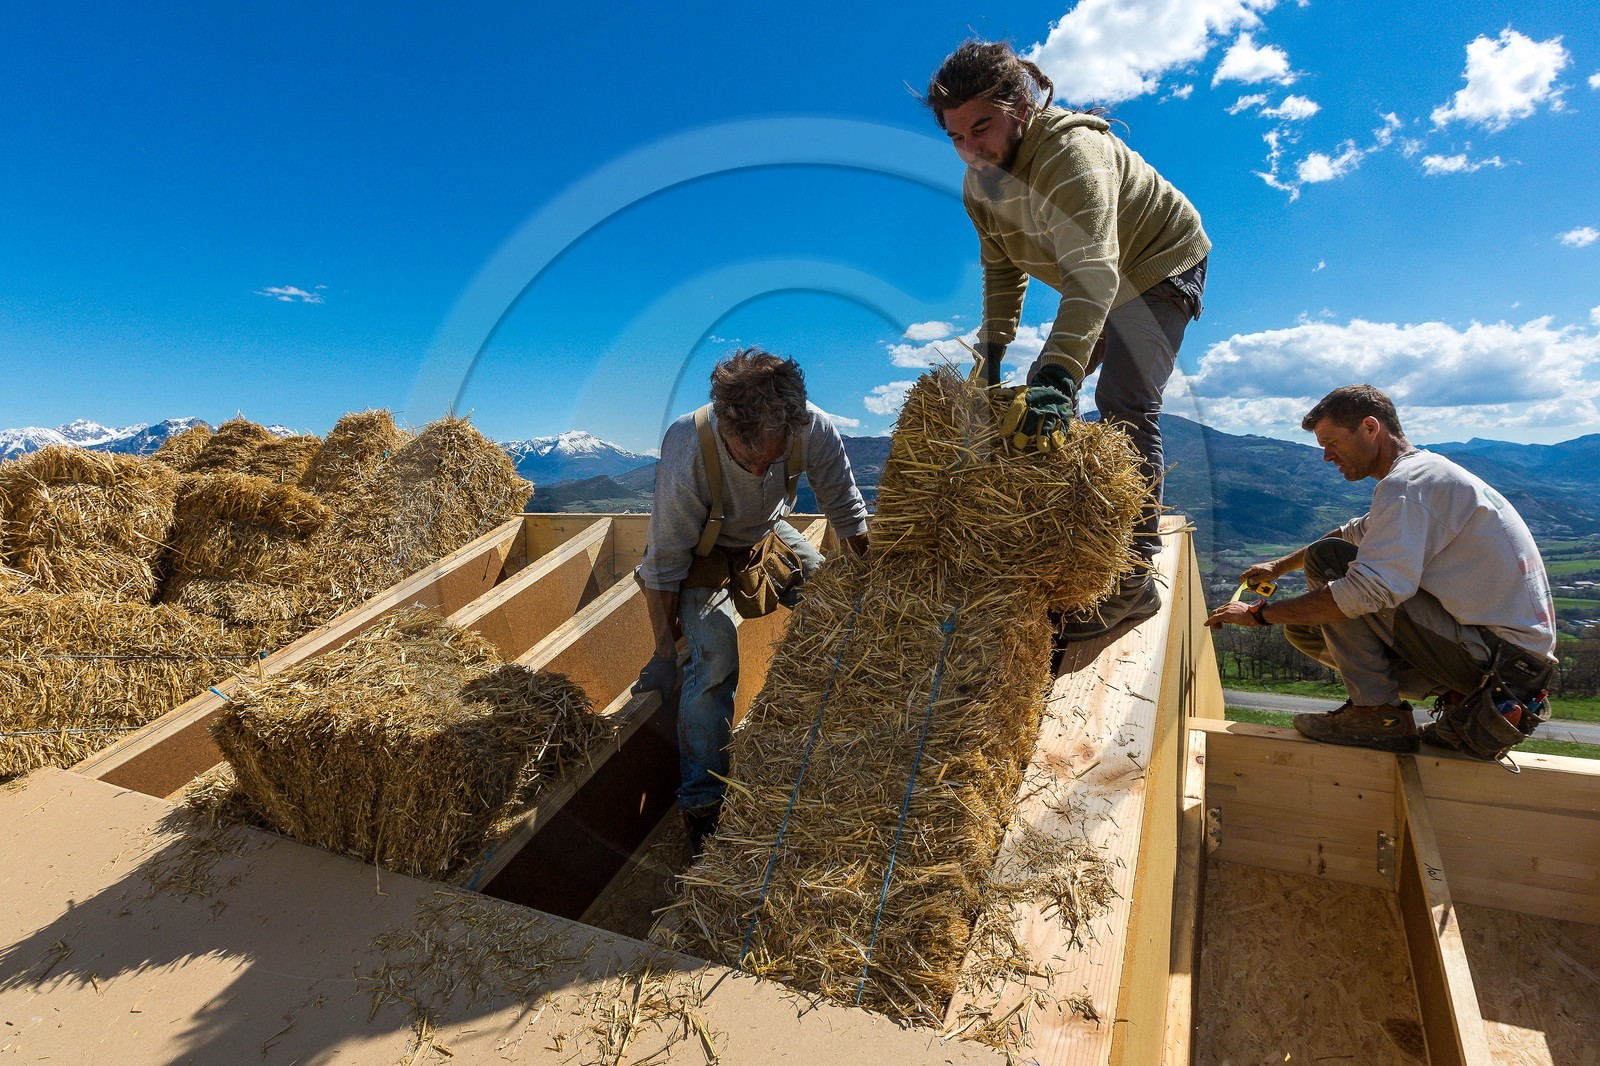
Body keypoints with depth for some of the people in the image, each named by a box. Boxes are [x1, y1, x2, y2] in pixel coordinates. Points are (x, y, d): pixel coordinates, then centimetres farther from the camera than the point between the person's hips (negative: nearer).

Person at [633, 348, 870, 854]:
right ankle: (700, 803, -5)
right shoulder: (687, 452, -39)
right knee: (714, 655, -19)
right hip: (702, 547, -4)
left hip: (767, 532, 4)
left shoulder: (814, 430, -32)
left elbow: (848, 516, -13)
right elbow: (665, 563, -26)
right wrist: (665, 651, -16)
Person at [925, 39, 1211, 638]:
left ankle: (1133, 579, -17)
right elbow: (1002, 269, 3)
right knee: (1039, 397, 6)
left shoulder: (1072, 151, -34)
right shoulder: (980, 182, -8)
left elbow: (1094, 268, -47)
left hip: (1161, 265, -8)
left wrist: (1058, 374, -58)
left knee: (1123, 406, -21)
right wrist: (992, 350, -9)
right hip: (1099, 288, 8)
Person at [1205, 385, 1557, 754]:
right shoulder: (1425, 470, 15)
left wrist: (1260, 613, -22)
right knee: (1308, 628, 10)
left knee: (1327, 558, -14)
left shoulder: (1407, 482, -17)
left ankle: (1379, 713, -12)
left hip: (1495, 656, -10)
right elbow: (1355, 533, 32)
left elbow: (1368, 589, -29)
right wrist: (1280, 566, 32)